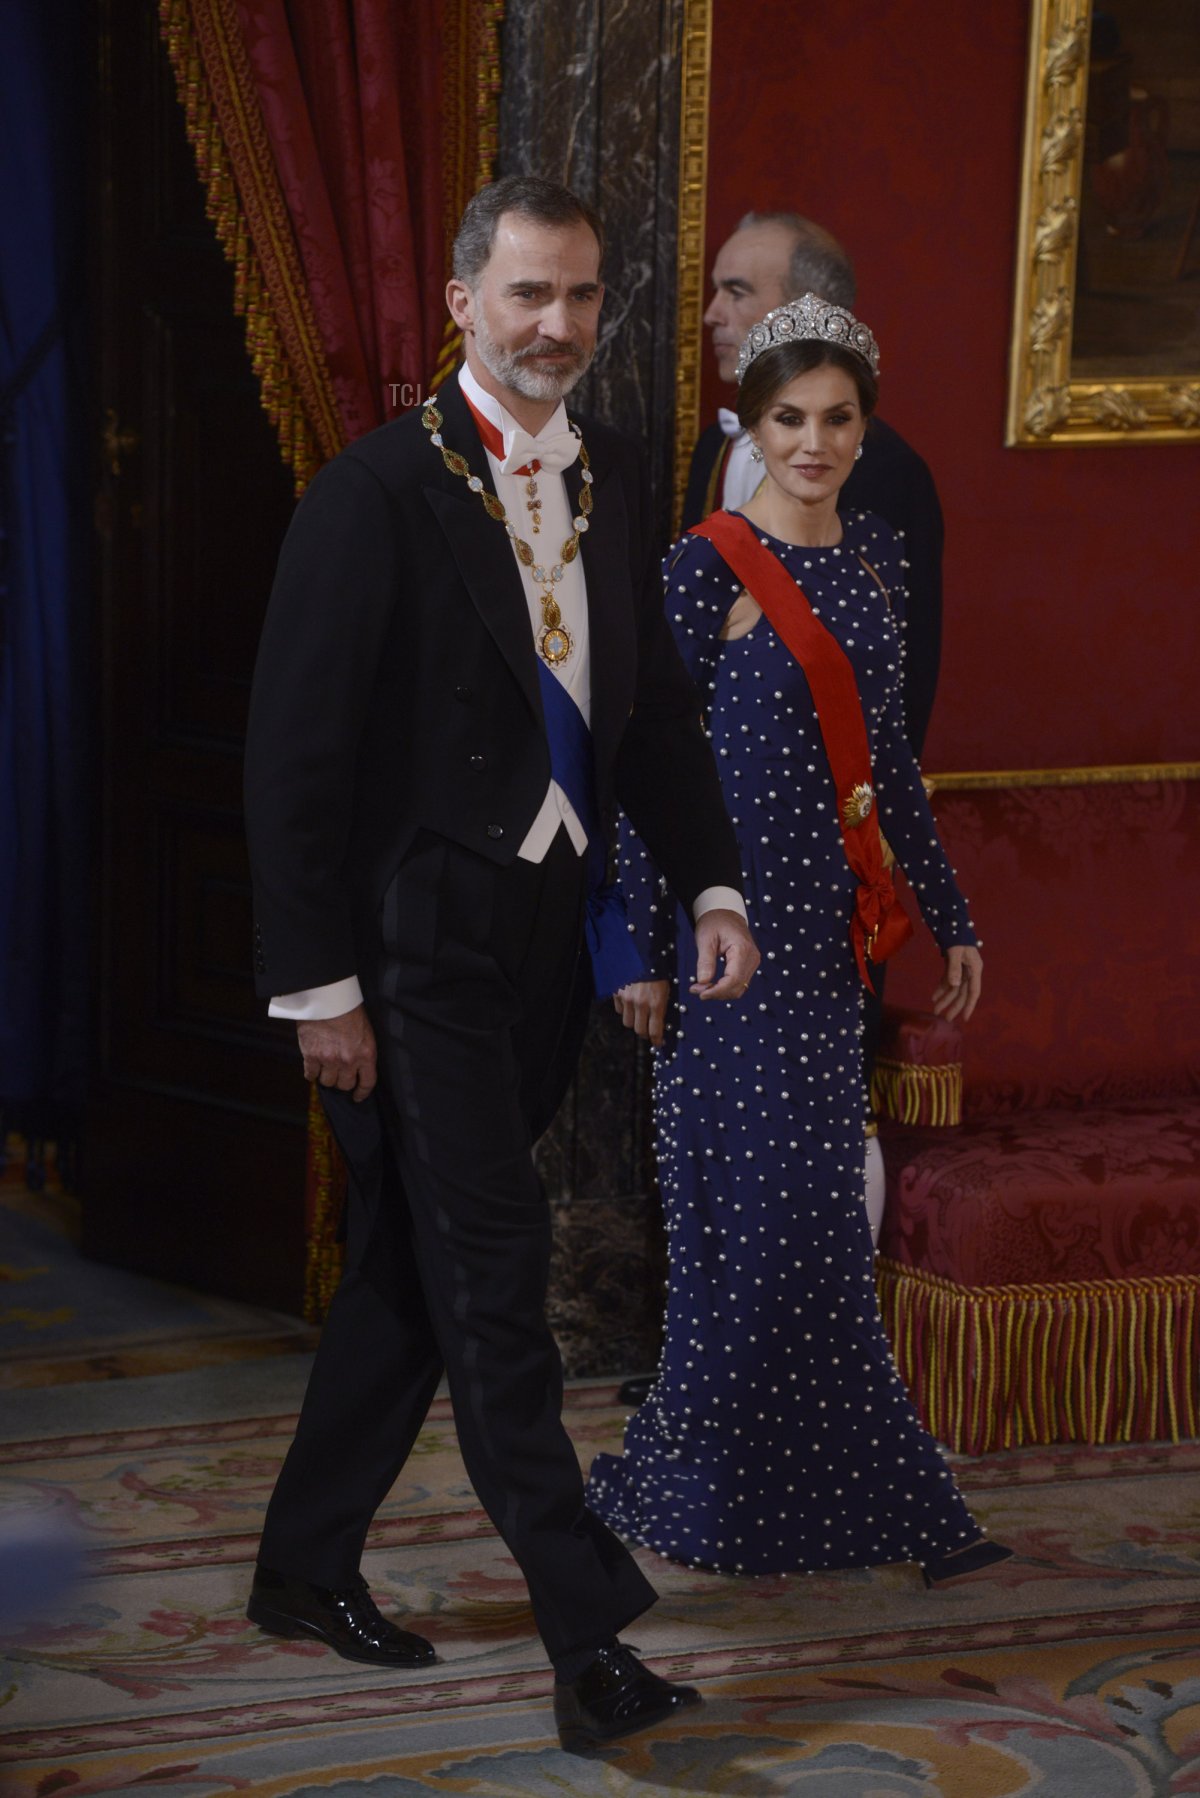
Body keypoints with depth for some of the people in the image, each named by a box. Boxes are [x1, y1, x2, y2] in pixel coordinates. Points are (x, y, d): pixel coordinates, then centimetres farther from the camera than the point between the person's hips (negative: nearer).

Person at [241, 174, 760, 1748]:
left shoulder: (613, 481, 10)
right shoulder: (379, 492, -12)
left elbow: (652, 700, 18)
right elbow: (294, 751, -12)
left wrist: (711, 881, 7)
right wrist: (318, 981, -14)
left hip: (548, 936, 7)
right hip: (421, 944, -7)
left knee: (414, 1264, 15)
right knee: (494, 1271, -7)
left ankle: (307, 1567, 28)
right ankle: (589, 1633, -5)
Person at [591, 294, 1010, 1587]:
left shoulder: (875, 557, 11)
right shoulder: (709, 569, -10)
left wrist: (949, 917, 17)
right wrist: (638, 947, -12)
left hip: (830, 921, 7)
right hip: (739, 919, -7)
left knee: (805, 1213, 10)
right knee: (772, 1213, -5)